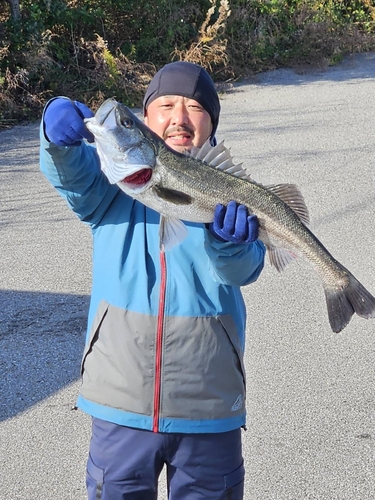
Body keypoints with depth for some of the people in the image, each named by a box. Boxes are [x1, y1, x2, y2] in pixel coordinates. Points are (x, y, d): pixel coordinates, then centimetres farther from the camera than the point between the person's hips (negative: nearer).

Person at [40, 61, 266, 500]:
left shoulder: (228, 191, 1)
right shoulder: (117, 178, 3)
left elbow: (241, 270, -15)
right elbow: (74, 174, -18)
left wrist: (230, 244, -38)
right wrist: (60, 139, -40)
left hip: (207, 402, 0)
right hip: (121, 399, 0)